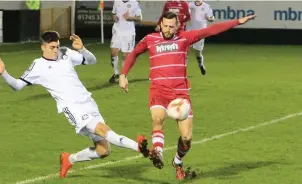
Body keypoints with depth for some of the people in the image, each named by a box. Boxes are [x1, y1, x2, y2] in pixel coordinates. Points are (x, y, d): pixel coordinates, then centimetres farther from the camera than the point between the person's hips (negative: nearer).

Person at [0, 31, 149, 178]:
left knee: (103, 151, 2)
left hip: (87, 102, 6)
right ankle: (138, 146, -46)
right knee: (102, 129, -30)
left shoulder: (66, 54, 12)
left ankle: (69, 159, 23)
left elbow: (92, 60, 16)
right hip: (71, 106, -6)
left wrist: (81, 49, -4)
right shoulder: (39, 66, 2)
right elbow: (17, 85, 5)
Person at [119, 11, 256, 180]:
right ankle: (158, 152, -51)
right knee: (158, 118, -33)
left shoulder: (184, 38, 5)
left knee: (187, 136, -2)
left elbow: (210, 30, 1)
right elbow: (134, 54, 25)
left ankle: (178, 162, 25)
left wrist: (238, 22, -3)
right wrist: (123, 75, 16)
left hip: (180, 92, 1)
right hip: (158, 91, -1)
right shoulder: (150, 39, 8)